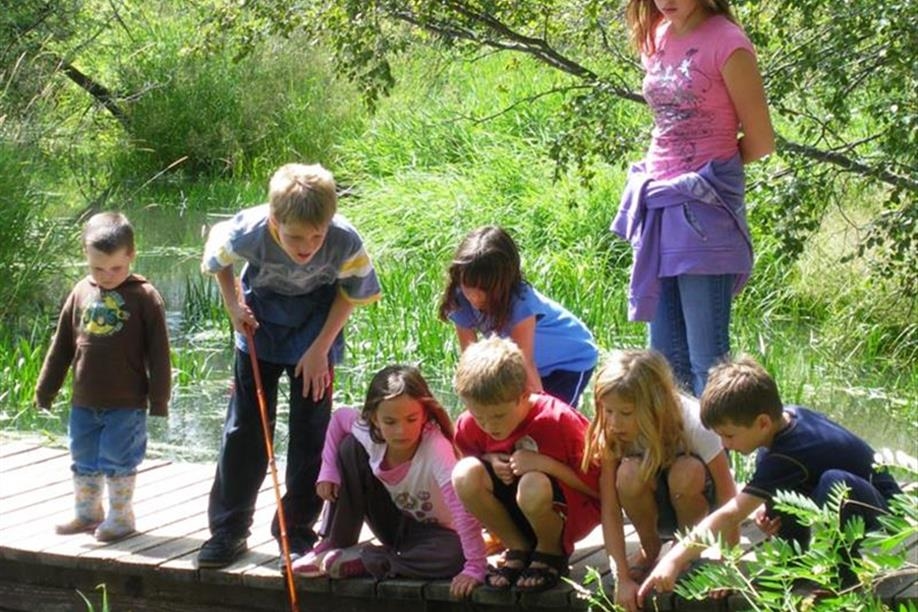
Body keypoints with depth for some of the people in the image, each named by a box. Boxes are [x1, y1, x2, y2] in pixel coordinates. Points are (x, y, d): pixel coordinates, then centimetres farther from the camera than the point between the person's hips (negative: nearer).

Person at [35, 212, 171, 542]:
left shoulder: (144, 297, -10)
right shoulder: (81, 293, 4)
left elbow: (158, 353, -8)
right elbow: (61, 346, 12)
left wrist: (159, 400, -8)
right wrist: (45, 390, 14)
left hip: (126, 403, -5)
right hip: (84, 402, 5)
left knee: (118, 460, 1)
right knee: (84, 461, 15)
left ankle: (121, 517, 16)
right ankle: (87, 513, 30)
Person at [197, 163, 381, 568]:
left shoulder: (346, 242, -31)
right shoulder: (249, 232, -31)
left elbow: (350, 293, -10)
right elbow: (216, 255, -6)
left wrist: (320, 349, -12)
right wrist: (234, 306, -13)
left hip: (316, 335, 0)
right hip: (260, 327, 1)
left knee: (310, 433, 1)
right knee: (243, 428, 4)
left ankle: (297, 531, 13)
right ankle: (227, 529, 13)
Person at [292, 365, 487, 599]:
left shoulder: (436, 447, -36)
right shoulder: (369, 434, -20)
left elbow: (462, 504, -45)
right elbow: (339, 417, 2)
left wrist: (474, 568, -51)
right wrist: (328, 469, -7)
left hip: (435, 531, -4)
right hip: (396, 525, 4)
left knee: (453, 555, -39)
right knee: (350, 447, -11)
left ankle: (358, 561, -19)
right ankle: (334, 546, -3)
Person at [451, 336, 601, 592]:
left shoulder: (558, 419, -24)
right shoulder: (470, 425, -12)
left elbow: (599, 484, -18)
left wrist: (544, 463, -30)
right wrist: (491, 461, -14)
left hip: (574, 511, -4)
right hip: (518, 512, 5)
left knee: (534, 486, -38)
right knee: (465, 474, -23)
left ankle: (552, 552, -5)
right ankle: (519, 549, -2)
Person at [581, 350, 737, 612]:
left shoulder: (692, 423, -29)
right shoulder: (610, 434, -22)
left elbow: (728, 501, -27)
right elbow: (610, 509, -24)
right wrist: (622, 579, -30)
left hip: (695, 499, -2)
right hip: (652, 510, 2)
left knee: (686, 472, -36)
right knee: (630, 473, -32)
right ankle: (650, 551, -5)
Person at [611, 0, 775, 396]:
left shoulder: (726, 42, -11)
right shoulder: (655, 38, 10)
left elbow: (759, 142, -6)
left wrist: (711, 171, 6)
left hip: (703, 208, -7)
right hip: (658, 204, 7)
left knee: (706, 358, -6)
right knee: (665, 355, 11)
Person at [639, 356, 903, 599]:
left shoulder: (787, 456, -30)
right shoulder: (785, 416, -6)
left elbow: (730, 515, -31)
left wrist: (675, 559, -31)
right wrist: (768, 506, -5)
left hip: (882, 511, -9)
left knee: (836, 482, -38)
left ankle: (841, 574, -17)